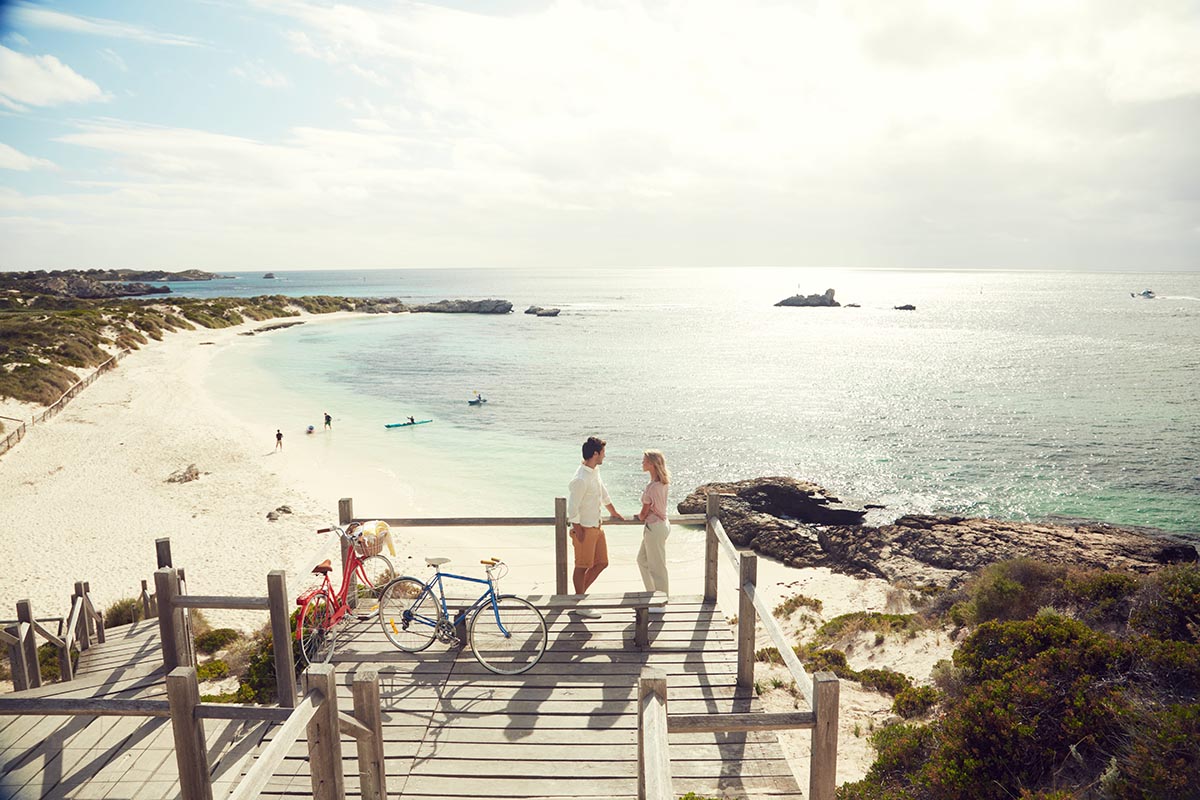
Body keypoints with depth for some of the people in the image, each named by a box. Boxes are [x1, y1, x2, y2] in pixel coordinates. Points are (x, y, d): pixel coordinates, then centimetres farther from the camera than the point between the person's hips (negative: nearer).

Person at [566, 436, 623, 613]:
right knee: (582, 566, 4)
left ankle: (579, 594, 28)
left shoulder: (595, 471, 5)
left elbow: (603, 493, 21)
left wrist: (613, 512, 31)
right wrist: (578, 531, -19)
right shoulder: (580, 479, -24)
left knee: (602, 562, 15)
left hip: (596, 526, 9)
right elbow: (572, 508, -22)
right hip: (584, 529, -9)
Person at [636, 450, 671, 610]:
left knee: (656, 566, 4)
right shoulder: (662, 483, 4)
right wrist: (644, 515, 11)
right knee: (642, 560, 22)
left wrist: (640, 517, 5)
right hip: (661, 523, 10)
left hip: (654, 527, -10)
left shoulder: (652, 487, -24)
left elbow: (644, 513, -15)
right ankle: (653, 595, 32)